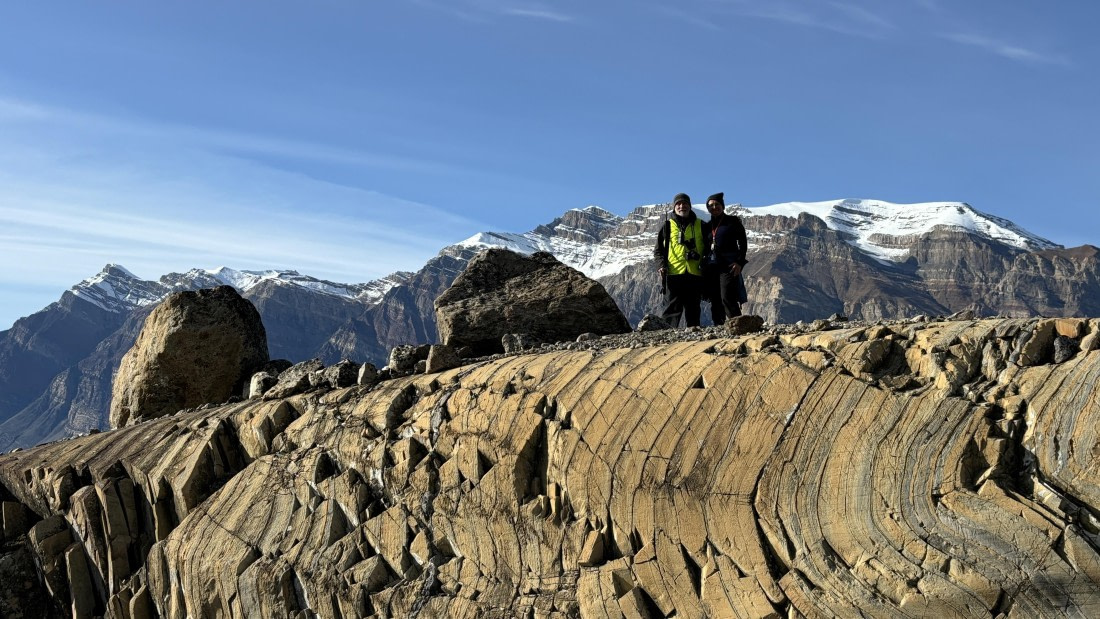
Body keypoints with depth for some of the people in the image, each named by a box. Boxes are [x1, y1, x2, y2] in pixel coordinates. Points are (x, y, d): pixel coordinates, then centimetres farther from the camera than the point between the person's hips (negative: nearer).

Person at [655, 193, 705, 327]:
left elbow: (708, 249, 16)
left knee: (693, 308, 5)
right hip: (675, 273, -1)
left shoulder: (700, 225, 13)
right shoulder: (668, 226, 10)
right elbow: (658, 249, 11)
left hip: (695, 274, 2)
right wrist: (661, 265, -5)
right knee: (674, 307, -6)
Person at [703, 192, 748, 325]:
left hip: (729, 265, -5)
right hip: (712, 266, 5)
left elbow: (743, 242, -1)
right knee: (715, 301, 2)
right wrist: (704, 266, 11)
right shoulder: (708, 226, 18)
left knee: (727, 299, -18)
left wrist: (739, 262, -12)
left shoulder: (733, 221, 4)